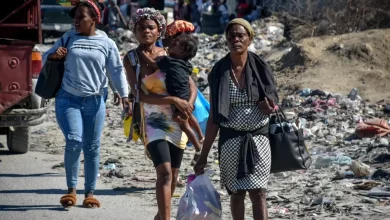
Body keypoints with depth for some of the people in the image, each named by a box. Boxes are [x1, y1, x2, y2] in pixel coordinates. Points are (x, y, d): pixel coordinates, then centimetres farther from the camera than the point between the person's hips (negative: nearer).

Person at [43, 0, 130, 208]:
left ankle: (90, 193, 14)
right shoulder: (67, 40, 6)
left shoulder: (107, 43, 3)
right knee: (74, 142, -16)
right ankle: (71, 190, -3)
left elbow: (117, 70, 3)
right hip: (68, 99, 0)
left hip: (94, 101, 0)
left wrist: (124, 95, -7)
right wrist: (54, 56, -7)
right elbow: (47, 56, 16)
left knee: (92, 148, 4)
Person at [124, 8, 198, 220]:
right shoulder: (131, 59, -3)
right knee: (165, 173, -20)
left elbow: (191, 85, 2)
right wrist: (172, 100, -22)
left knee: (173, 175, 13)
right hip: (153, 122, -3)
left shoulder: (169, 55, 2)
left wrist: (189, 104, -19)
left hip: (177, 121, 4)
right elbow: (140, 95, -12)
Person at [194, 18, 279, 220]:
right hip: (230, 139, 1)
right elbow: (214, 117, 3)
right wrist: (204, 155, 1)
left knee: (258, 193, -7)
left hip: (258, 137, -1)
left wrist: (269, 107, -19)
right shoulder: (219, 72, -2)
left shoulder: (260, 67, -3)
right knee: (237, 193, 8)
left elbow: (272, 103, 7)